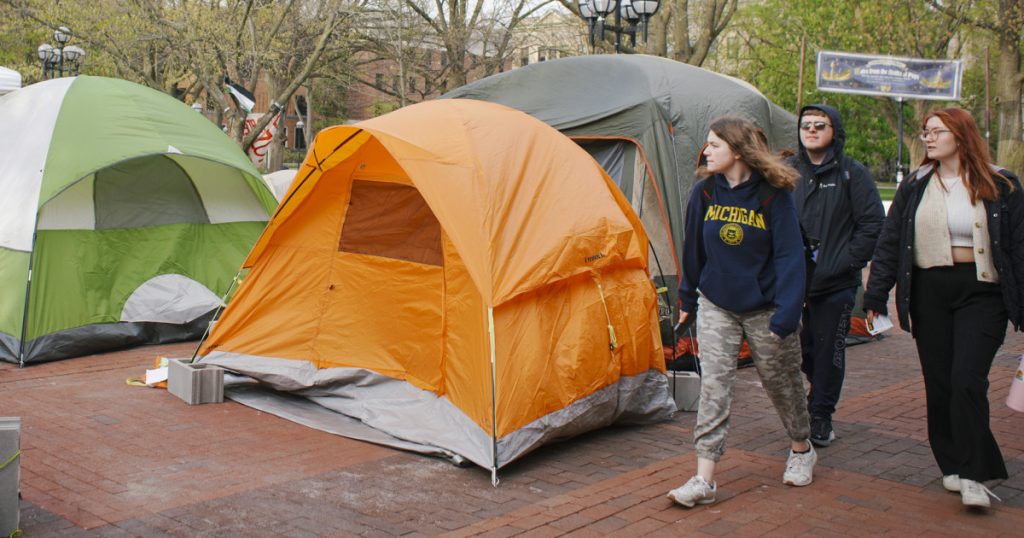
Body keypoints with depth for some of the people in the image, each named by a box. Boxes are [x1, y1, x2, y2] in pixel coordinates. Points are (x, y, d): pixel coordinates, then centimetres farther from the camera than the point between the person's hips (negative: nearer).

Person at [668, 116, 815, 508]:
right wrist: (688, 299, 15)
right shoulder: (705, 192, -4)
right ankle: (704, 480, -7)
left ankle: (801, 450, 40)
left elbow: (789, 257, -15)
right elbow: (694, 249, 8)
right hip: (716, 306, 3)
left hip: (763, 309, -2)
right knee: (713, 384, -6)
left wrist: (785, 315, -21)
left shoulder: (773, 195, -15)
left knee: (780, 380, 14)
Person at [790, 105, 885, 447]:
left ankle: (820, 418, 16)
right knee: (800, 349, 7)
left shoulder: (852, 173, -1)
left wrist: (844, 262, -9)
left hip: (836, 284, -3)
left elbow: (872, 224, -2)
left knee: (829, 351, 3)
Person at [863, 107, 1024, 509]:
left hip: (981, 292, -3)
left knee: (968, 380, -13)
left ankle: (972, 475, -6)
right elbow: (889, 242, 9)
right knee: (938, 382, 5)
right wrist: (875, 295, 4)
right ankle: (952, 464, 18)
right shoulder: (915, 187, 9)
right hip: (929, 292, 3)